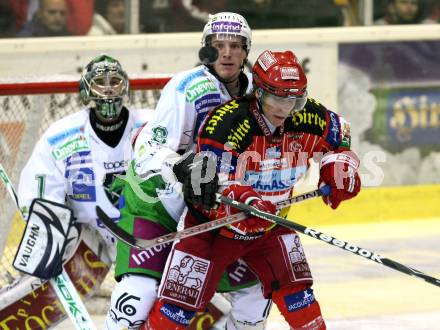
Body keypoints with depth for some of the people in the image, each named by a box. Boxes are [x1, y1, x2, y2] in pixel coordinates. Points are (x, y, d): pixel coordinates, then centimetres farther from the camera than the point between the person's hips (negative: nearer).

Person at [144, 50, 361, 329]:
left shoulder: (309, 119, -12)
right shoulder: (227, 121, -28)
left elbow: (340, 135, 11)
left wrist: (339, 169, -5)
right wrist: (245, 200, -48)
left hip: (269, 225, 4)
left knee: (295, 290, -3)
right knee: (179, 304, -6)